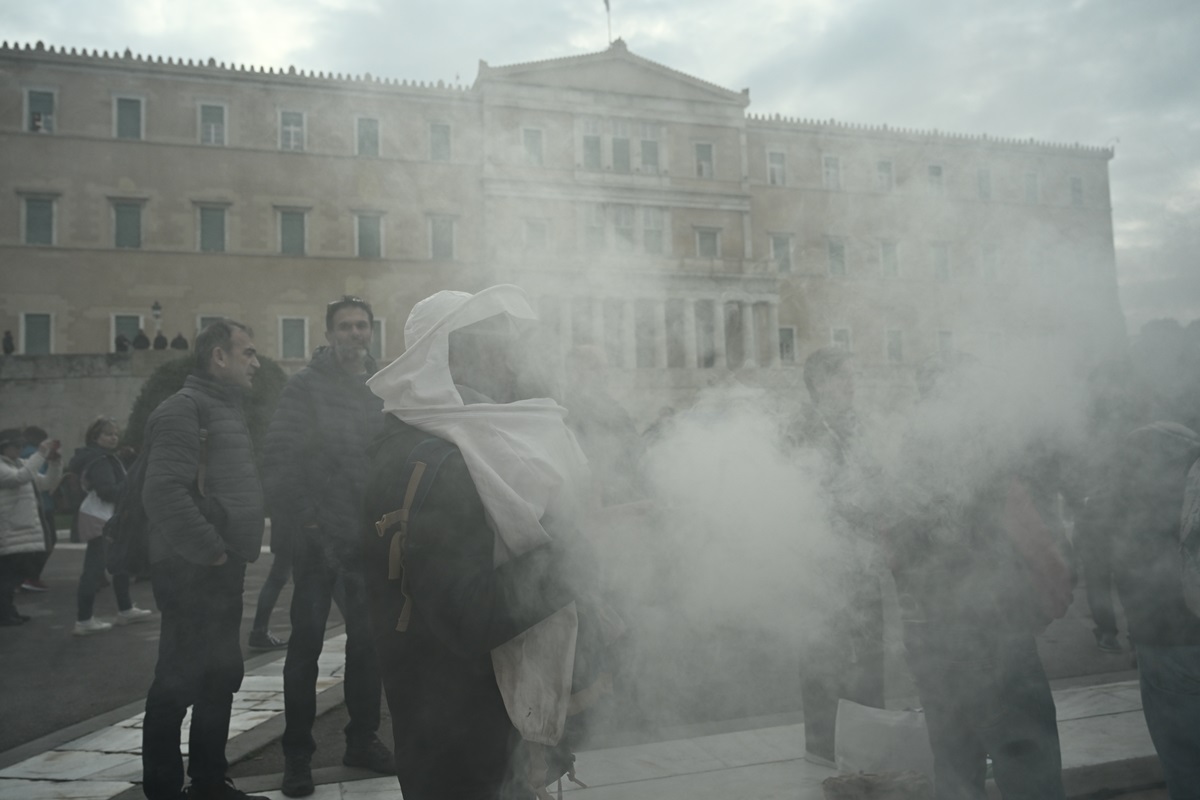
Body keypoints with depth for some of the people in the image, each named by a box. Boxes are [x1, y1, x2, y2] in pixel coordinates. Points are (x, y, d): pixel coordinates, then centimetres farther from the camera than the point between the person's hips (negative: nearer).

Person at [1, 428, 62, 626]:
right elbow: (21, 477, -26)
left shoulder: (21, 464, 16)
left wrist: (55, 461, 3)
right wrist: (41, 454, -25)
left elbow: (48, 483, 16)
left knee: (16, 572, 11)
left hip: (26, 532, 8)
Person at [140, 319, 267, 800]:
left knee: (220, 676, 15)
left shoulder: (224, 409, 17)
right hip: (194, 570, -9)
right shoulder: (185, 407, -13)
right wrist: (211, 552, -20)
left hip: (221, 569, 9)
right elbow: (165, 490, -24)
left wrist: (233, 552, 13)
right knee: (180, 681, -1)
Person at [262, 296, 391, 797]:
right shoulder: (306, 386, -3)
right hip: (318, 535, -4)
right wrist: (297, 521, -15)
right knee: (307, 641, 4)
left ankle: (363, 738, 27)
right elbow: (279, 457, -10)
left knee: (367, 638, 12)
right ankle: (297, 752, 16)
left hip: (369, 535, 4)